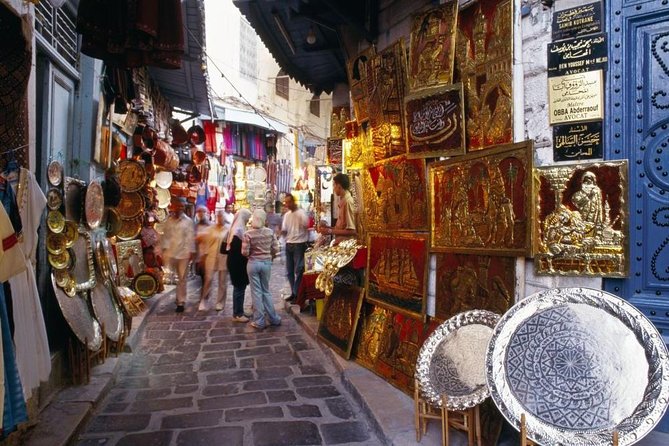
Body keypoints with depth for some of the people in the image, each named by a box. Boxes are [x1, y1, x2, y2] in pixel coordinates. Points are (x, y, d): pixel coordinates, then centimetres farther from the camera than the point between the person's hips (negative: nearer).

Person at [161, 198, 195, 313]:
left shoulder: (188, 221, -1)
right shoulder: (169, 221, 8)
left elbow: (191, 237, -3)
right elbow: (166, 235, 8)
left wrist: (191, 251, -7)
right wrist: (164, 249, 0)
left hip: (183, 253, -3)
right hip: (171, 253, 3)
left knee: (182, 278, 2)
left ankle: (181, 302, 7)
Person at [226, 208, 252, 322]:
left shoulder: (236, 229, 11)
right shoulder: (238, 230, -19)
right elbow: (240, 250, -21)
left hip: (235, 263, 10)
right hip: (238, 264, -10)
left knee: (239, 287, 15)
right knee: (239, 288, -2)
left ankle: (238, 312, 23)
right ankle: (237, 314, 5)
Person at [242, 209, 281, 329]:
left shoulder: (248, 234, -11)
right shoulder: (270, 232, -4)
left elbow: (244, 252, -12)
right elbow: (275, 249, -2)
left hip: (253, 263, -3)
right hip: (266, 263, 3)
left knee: (256, 292, 6)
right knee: (266, 290, 17)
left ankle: (259, 321, 11)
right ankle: (274, 318, 21)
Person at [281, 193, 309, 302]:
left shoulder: (301, 212, -6)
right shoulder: (286, 215, 14)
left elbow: (306, 224, -19)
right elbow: (284, 231, 13)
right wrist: (282, 230, -6)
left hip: (299, 244, -7)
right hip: (289, 244, 7)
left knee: (298, 270, -5)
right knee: (289, 271, 10)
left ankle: (297, 294, 0)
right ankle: (293, 293, 20)